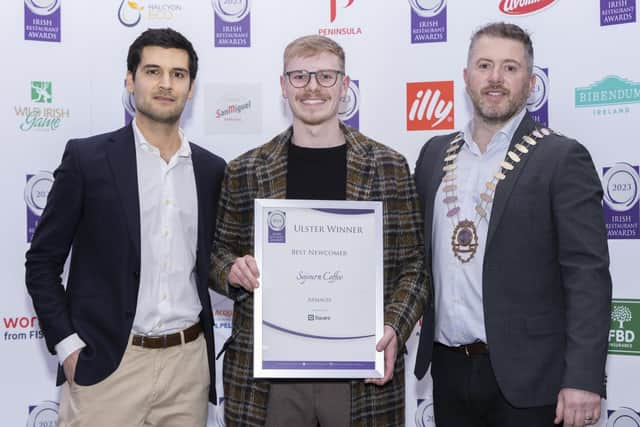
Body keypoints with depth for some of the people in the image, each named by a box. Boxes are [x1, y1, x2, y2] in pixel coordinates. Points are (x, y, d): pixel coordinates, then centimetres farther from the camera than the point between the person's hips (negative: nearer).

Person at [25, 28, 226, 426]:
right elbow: (43, 262, -1)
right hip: (107, 364, -3)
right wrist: (68, 345, -9)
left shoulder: (211, 169, 7)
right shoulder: (87, 157, -3)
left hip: (188, 363, 3)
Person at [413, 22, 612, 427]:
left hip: (525, 376, -4)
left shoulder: (562, 158, -8)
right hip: (449, 368, 4)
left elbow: (588, 276, -12)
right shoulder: (436, 153, 8)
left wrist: (584, 378, -17)